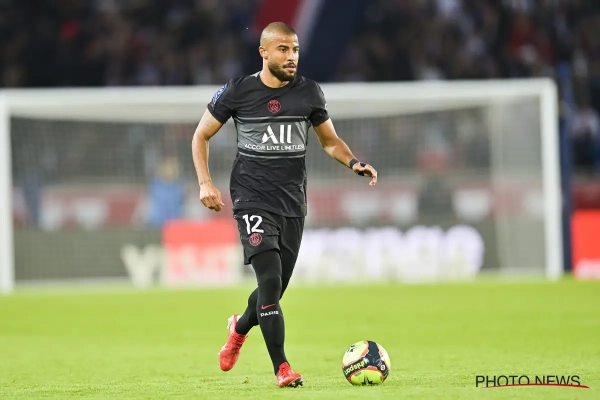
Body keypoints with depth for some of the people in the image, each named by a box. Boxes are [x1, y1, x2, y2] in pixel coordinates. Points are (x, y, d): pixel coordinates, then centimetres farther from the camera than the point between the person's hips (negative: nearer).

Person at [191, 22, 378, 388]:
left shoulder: (309, 92, 4)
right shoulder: (238, 91, -3)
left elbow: (331, 141, 15)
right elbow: (201, 136, 7)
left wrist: (355, 163, -5)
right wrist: (205, 183, -5)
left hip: (293, 203, 3)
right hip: (253, 201, -3)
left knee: (276, 289, 8)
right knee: (270, 280, -18)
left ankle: (240, 328, 42)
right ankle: (282, 368, -12)